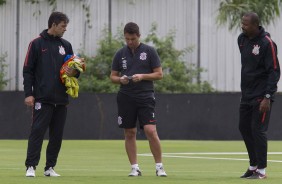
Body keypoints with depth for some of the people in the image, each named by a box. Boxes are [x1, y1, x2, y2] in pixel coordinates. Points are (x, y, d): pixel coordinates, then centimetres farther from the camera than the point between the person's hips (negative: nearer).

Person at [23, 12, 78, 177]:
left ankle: (50, 167, 12)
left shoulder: (66, 45, 13)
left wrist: (74, 72, -6)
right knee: (37, 132, -9)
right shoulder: (37, 44, -1)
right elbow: (28, 70, -2)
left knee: (57, 135, 5)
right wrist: (28, 93, -10)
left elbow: (73, 68, 19)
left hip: (61, 99, 5)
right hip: (42, 99, -5)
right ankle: (31, 166, -7)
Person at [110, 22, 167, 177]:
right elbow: (113, 76, 13)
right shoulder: (120, 54, 8)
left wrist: (142, 76, -14)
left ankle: (159, 167, -3)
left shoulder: (149, 51, 1)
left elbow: (159, 74, 1)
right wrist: (120, 79, -9)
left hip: (145, 96, -3)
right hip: (126, 98, 3)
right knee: (129, 133, 3)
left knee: (151, 131, -13)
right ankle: (135, 168, 11)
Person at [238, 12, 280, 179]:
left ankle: (261, 170, 0)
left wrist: (267, 97, -22)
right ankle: (253, 165, 23)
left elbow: (274, 71, -16)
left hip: (261, 96, -8)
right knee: (244, 128, 11)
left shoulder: (266, 43, -16)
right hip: (246, 94, 8)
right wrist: (245, 89, 17)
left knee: (258, 130, -7)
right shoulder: (242, 39, 6)